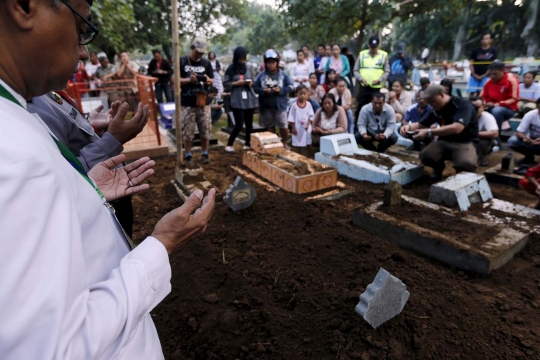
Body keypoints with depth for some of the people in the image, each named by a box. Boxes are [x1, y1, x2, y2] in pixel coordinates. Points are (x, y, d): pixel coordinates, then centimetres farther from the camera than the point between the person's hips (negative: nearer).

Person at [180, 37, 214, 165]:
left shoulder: (206, 63, 9)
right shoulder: (182, 61, 1)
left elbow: (212, 81, 10)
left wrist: (208, 80, -14)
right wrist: (189, 79, -18)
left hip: (203, 102, 2)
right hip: (188, 104, -2)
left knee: (205, 130, 6)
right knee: (188, 132, 2)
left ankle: (205, 153, 21)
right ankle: (188, 155, 14)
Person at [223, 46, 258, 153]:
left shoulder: (248, 67, 9)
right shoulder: (231, 68, -1)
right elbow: (225, 84, 0)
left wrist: (251, 83, -4)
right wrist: (236, 83, -13)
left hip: (250, 99, 4)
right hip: (237, 101, -4)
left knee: (249, 124, 9)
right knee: (239, 125, -7)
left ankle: (247, 144, 23)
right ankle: (229, 145, 10)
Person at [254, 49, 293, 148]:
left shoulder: (283, 75, -2)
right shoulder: (261, 75, -1)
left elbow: (290, 87, -1)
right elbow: (255, 87, 1)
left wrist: (280, 90, -17)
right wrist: (263, 91, -17)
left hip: (280, 105, -1)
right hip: (266, 106, 2)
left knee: (283, 126, 1)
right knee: (270, 126, 13)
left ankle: (285, 143, 21)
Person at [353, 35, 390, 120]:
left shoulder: (384, 55, 6)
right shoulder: (362, 54, 8)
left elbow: (387, 71, 6)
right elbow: (356, 70, 7)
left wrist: (379, 79, -12)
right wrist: (361, 79, -11)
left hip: (376, 87, 0)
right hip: (363, 86, 1)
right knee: (360, 107, 2)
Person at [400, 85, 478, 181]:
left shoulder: (463, 105, -16)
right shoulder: (436, 109, 3)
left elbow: (457, 128, -31)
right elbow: (420, 124, 10)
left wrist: (429, 132, -36)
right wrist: (409, 126, -14)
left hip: (465, 142, -4)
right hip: (445, 141, 5)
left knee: (467, 164, -36)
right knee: (425, 156, -26)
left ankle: (460, 169, 4)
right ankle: (439, 167, 10)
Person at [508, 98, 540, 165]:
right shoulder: (530, 115, -16)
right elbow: (518, 132, -17)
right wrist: (525, 137, -40)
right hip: (531, 140, 2)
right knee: (512, 141, -26)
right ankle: (529, 157, 0)